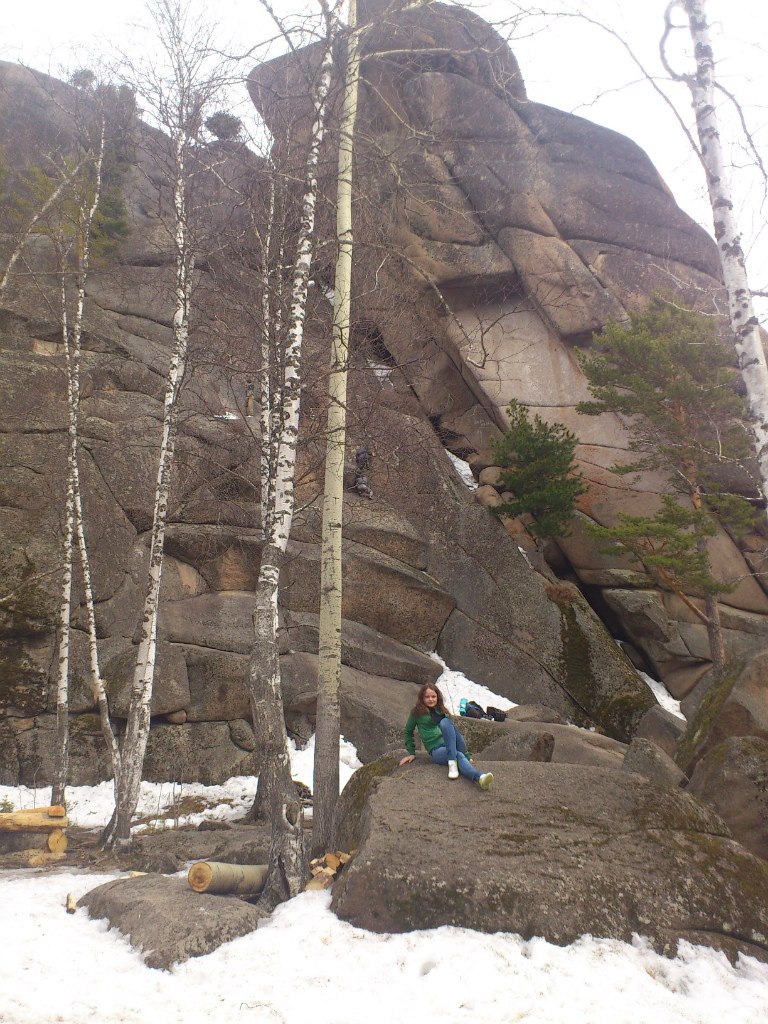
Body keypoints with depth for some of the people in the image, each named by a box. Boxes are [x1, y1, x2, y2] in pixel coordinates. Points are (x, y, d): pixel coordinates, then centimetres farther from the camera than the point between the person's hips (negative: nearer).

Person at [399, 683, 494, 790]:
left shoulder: (441, 711, 22)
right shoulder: (417, 712, 9)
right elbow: (408, 732, 19)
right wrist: (411, 752, 13)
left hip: (451, 747, 3)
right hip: (437, 751, -3)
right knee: (459, 756, -35)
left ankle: (453, 762, -42)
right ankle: (479, 776, -62)